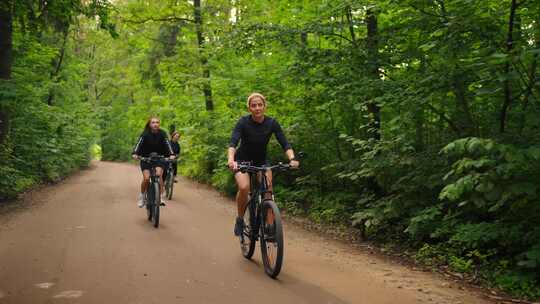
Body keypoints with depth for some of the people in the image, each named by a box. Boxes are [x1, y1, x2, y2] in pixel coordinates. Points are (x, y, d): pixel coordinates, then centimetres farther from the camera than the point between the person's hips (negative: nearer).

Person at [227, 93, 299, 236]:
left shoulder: (272, 123, -14)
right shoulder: (243, 122, -20)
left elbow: (284, 143, -20)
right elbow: (233, 143, -31)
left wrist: (292, 158, -40)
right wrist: (231, 159, -51)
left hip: (261, 161, 2)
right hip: (242, 160, -2)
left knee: (268, 189, -19)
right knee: (244, 187, -27)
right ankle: (240, 219, -4)